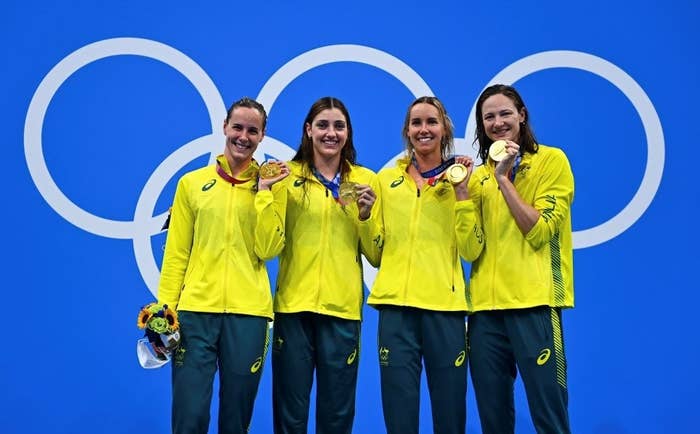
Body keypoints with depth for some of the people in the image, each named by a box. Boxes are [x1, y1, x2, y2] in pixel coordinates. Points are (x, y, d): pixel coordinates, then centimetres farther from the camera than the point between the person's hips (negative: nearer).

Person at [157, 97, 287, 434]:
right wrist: (165, 308, -3)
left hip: (249, 313, 1)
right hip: (196, 309, 0)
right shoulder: (192, 183, 8)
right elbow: (176, 252, 6)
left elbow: (266, 250, -3)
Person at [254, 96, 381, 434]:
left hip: (343, 307, 1)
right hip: (294, 304, -1)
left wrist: (366, 215, -9)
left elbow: (376, 256, 6)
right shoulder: (289, 176, 2)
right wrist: (266, 192, -14)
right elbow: (270, 247, -6)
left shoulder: (365, 180, 6)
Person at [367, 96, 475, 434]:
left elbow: (472, 249, -5)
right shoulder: (386, 179, 12)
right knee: (398, 404, 1)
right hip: (396, 303, 1)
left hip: (445, 304, -1)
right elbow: (375, 250, 14)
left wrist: (461, 190, -8)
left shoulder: (460, 178, 7)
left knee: (449, 405, 4)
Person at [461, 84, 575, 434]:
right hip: (485, 306, 5)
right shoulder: (479, 176, 13)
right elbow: (472, 250, 1)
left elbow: (539, 233, -10)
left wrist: (503, 178, -10)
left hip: (534, 302, -5)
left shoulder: (552, 160, 1)